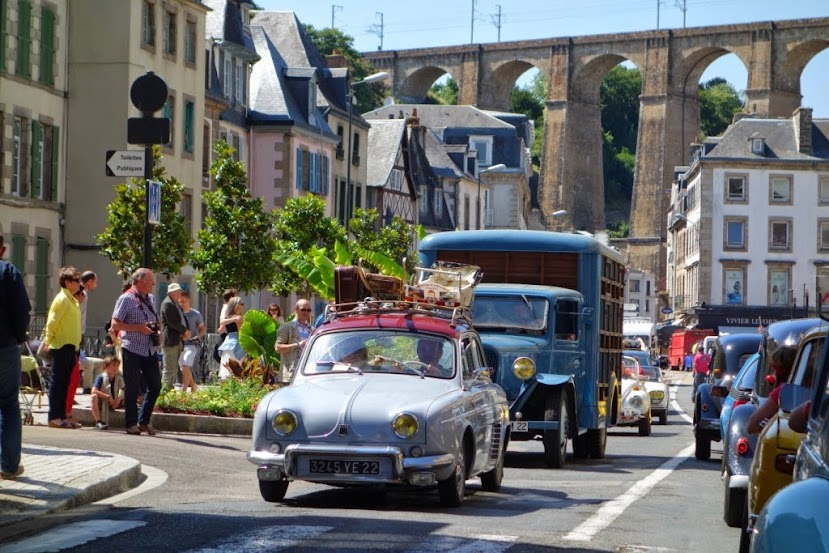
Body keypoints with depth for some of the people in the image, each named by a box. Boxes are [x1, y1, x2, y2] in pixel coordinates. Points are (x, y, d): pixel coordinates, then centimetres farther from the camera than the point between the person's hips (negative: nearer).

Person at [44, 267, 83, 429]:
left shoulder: (72, 300, 17)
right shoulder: (61, 299, -11)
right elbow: (52, 322, -16)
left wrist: (75, 349, 17)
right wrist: (48, 341, -12)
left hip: (70, 347, 9)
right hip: (62, 346, -9)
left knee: (64, 382, 9)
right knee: (58, 381, -7)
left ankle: (61, 416, 12)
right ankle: (54, 417, -6)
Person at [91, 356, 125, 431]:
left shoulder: (119, 378, -1)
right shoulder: (101, 377, -12)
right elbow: (94, 391, -25)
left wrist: (118, 399, -21)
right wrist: (108, 397, -28)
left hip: (114, 402, 3)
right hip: (101, 403, -3)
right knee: (94, 396, -35)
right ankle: (98, 422, -41)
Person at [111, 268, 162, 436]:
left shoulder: (150, 299, 15)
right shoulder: (126, 299, -8)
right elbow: (115, 324, -12)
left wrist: (157, 332, 6)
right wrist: (139, 328, -18)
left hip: (150, 350, 7)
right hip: (132, 350, -7)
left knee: (155, 385, 6)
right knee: (132, 388, 0)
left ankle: (144, 421, 19)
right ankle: (131, 424, 9)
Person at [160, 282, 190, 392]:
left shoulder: (176, 304, 21)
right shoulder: (167, 304, -10)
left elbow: (182, 319, 22)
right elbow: (172, 322, -17)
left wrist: (185, 332, 4)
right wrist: (184, 331, -11)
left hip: (178, 341, 10)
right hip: (170, 340, -10)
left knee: (174, 369, 11)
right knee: (169, 369, -10)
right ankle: (165, 390, -9)